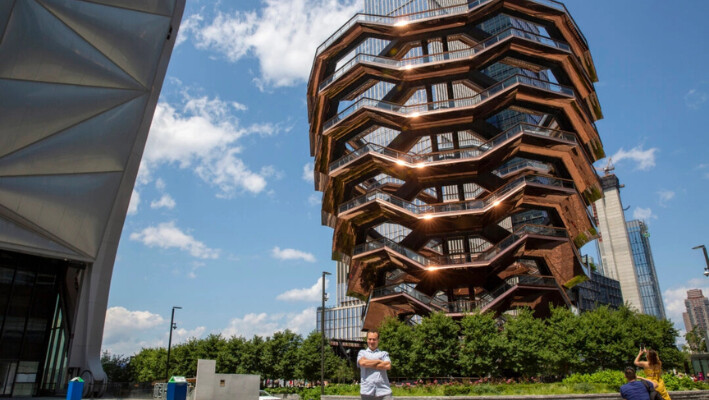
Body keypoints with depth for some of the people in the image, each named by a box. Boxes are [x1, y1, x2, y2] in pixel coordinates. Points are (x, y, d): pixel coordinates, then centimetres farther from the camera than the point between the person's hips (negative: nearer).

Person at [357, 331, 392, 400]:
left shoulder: (384, 354, 17)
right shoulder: (362, 352, 17)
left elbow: (388, 366, -3)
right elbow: (362, 362, -5)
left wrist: (369, 364, -1)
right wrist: (379, 361, 1)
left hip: (383, 391, 0)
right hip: (367, 391, 0)